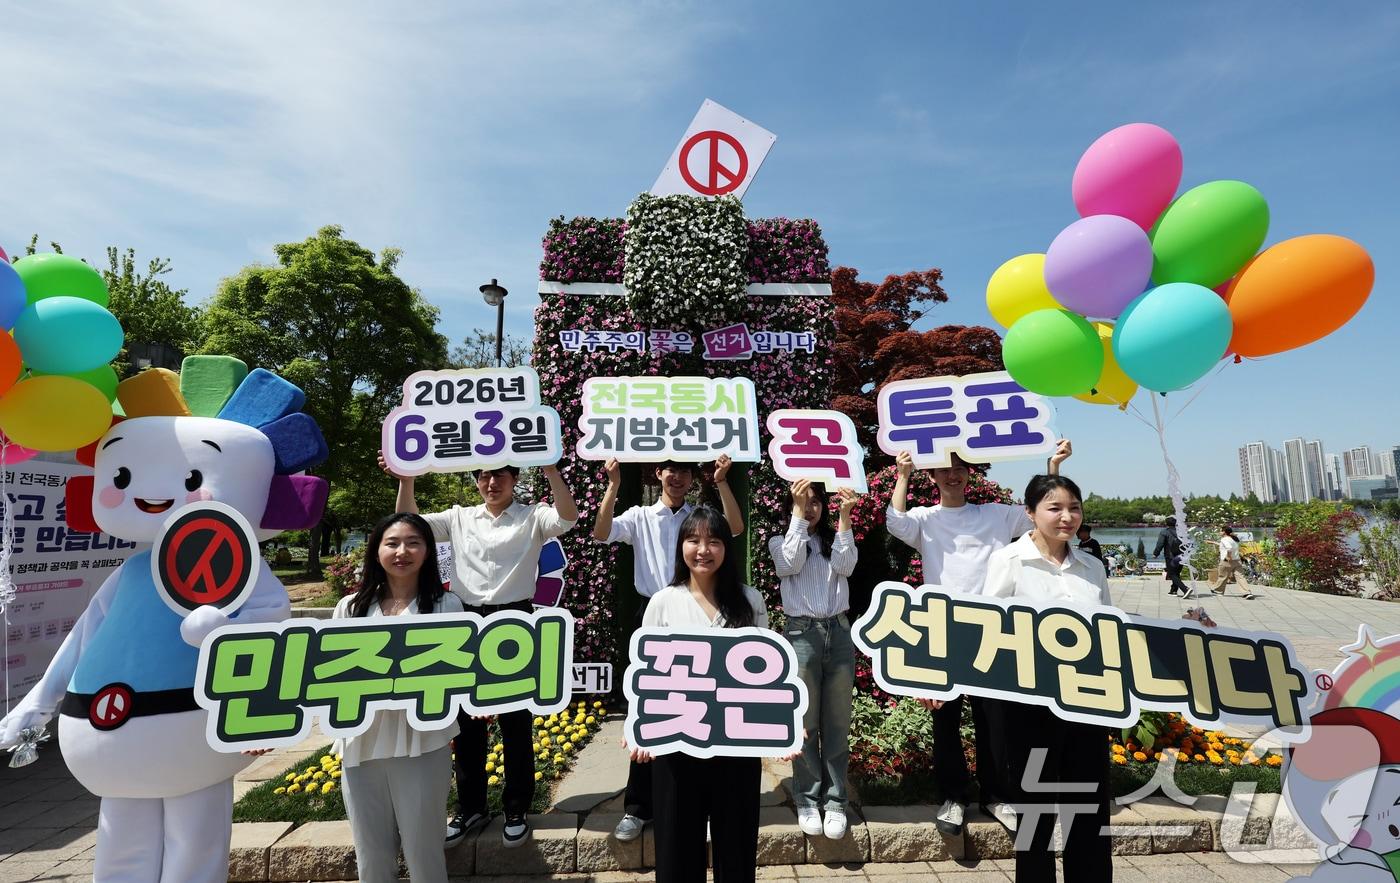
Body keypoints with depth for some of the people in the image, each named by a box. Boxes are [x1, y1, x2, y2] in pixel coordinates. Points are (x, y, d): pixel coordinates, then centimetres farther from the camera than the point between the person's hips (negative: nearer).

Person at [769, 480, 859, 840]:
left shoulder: (834, 539, 14)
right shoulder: (780, 541, 8)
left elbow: (846, 566, -4)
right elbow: (792, 562, -13)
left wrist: (845, 517, -11)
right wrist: (797, 511, -14)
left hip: (839, 631, 3)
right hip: (802, 633, -2)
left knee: (837, 724, 6)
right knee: (805, 723, 2)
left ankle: (835, 801, 18)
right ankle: (807, 801, 16)